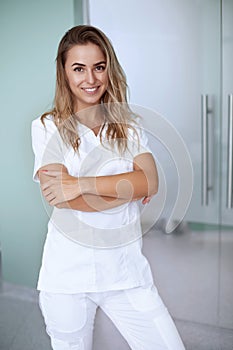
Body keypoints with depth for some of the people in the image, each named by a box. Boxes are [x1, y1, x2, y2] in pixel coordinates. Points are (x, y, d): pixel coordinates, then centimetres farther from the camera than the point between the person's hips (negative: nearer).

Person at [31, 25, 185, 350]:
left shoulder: (128, 124, 6)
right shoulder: (46, 127, -2)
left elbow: (150, 181, -9)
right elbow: (60, 198, -14)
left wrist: (82, 183, -19)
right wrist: (129, 188, -12)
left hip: (125, 268, 2)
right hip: (67, 272, -1)